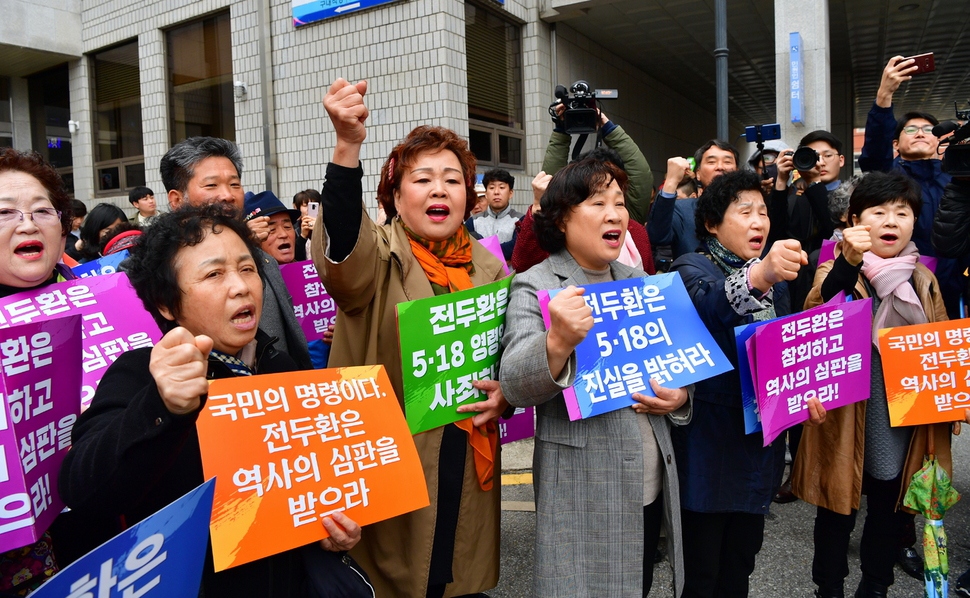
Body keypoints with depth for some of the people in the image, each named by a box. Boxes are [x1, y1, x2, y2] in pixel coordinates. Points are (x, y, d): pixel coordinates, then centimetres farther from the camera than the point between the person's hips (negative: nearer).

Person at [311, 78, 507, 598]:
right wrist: (348, 146, -47)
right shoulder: (380, 256, -9)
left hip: (466, 467, 5)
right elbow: (341, 249, -34)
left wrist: (502, 394, -6)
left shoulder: (488, 269, 6)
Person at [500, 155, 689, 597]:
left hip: (652, 484, 6)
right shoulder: (535, 288, -10)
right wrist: (558, 342, -40)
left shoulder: (639, 282, 10)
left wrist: (680, 396, -4)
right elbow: (515, 388, -21)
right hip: (583, 492, -6)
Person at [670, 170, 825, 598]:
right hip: (708, 438, -6)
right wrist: (757, 277, -51)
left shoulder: (776, 273, 13)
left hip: (761, 432, 6)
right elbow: (707, 306, -32)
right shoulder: (693, 268, -8)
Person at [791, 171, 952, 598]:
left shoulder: (924, 279, 5)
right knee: (837, 511, 9)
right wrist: (849, 263, -42)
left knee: (889, 514, 17)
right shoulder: (837, 270, -8)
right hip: (847, 423, -4)